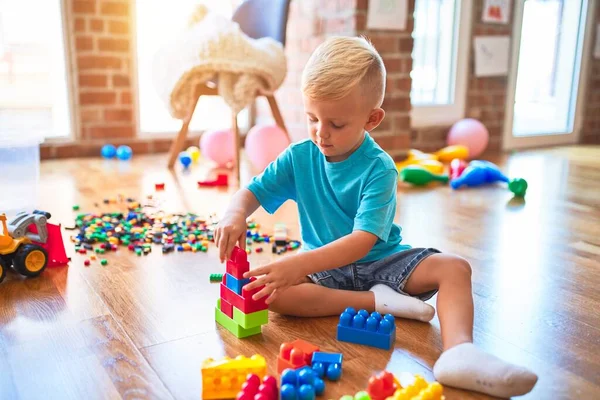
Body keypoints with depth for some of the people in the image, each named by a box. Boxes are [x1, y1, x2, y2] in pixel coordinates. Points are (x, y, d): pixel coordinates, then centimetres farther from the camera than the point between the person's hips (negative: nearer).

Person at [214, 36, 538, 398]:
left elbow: (363, 241, -29)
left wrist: (301, 264, -44)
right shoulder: (299, 157, -6)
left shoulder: (379, 168, -19)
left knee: (455, 268, -21)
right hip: (323, 266, 2)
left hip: (378, 261, -1)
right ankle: (376, 302, -23)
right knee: (268, 291, -27)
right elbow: (252, 192, -4)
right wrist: (235, 214, -30)